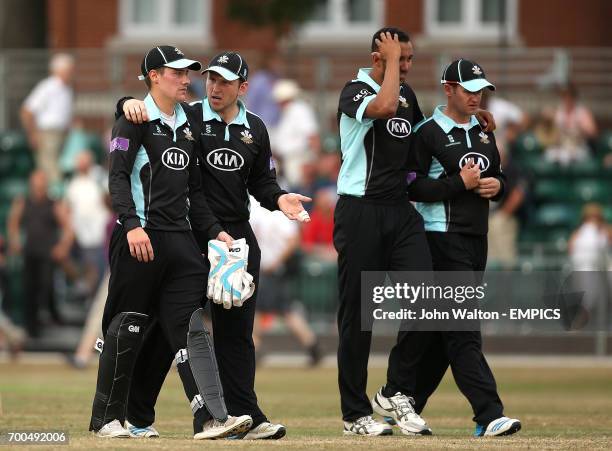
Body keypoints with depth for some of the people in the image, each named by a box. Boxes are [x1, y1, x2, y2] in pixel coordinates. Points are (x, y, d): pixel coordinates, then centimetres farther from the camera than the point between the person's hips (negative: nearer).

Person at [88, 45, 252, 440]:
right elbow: (118, 178, -12)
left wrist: (214, 230, 13)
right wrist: (132, 225, -23)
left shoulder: (189, 126, 19)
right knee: (128, 326, -2)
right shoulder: (135, 121, -3)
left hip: (181, 237, 6)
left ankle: (211, 417, -11)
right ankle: (107, 418, 9)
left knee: (190, 325, -3)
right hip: (141, 237, -6)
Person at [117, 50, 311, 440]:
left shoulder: (255, 129, 11)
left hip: (237, 236, 4)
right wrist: (130, 103, -30)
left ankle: (246, 418, 5)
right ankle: (137, 417, 7)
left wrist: (279, 199, -3)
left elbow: (262, 181, 17)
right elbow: (137, 111, -6)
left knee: (236, 329, 5)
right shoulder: (187, 118, -3)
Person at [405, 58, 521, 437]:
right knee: (462, 330, -12)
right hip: (443, 236, -8)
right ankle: (488, 415, -19)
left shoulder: (483, 132, 16)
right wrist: (460, 183, -18)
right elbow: (412, 187, -12)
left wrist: (497, 185, 0)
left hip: (476, 238, 8)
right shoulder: (428, 133, -7)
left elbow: (498, 175, 24)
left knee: (438, 327, 10)